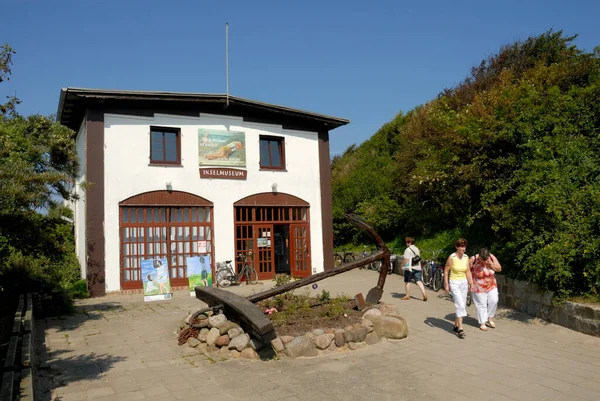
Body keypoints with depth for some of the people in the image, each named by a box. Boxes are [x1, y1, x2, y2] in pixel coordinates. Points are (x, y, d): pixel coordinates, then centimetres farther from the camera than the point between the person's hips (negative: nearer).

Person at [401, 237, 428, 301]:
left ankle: (407, 296, 11)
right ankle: (424, 294, -14)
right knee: (419, 281, 0)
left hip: (409, 268, -7)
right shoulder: (417, 249, 15)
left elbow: (406, 260, -15)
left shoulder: (408, 249, -11)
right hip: (417, 267, 7)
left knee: (407, 281, 5)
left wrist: (402, 265, -1)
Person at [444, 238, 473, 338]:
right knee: (460, 305, -15)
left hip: (464, 283, 6)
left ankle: (456, 326, 26)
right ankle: (460, 329, -15)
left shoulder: (466, 257, 2)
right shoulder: (452, 257, -13)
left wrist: (470, 282, -4)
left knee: (462, 306, 10)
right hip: (454, 283, -6)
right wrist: (446, 285, -10)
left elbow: (468, 271, 7)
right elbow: (446, 271, -8)